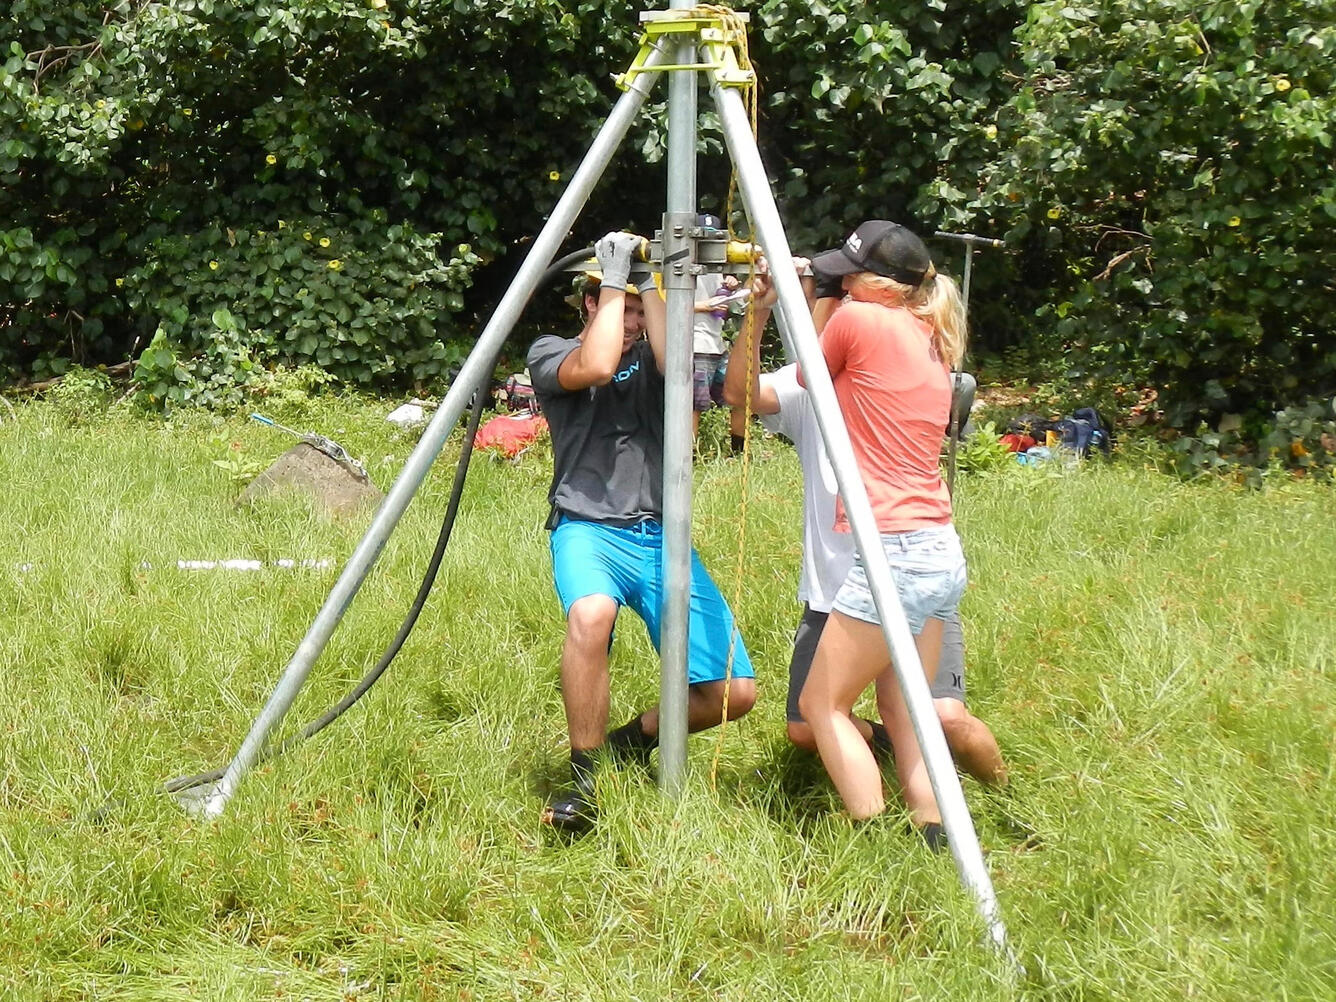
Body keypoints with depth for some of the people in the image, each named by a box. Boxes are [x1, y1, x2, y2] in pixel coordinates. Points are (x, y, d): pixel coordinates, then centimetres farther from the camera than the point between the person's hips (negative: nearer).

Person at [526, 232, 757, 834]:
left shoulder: (649, 357, 17)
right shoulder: (550, 353, 9)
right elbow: (595, 366, -15)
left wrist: (651, 284, -5)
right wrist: (616, 277, -7)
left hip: (660, 535, 4)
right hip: (588, 528, -4)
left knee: (733, 693, -8)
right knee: (591, 613, -40)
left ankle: (635, 739, 21)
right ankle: (583, 778, -22)